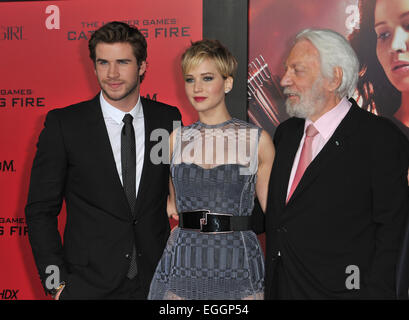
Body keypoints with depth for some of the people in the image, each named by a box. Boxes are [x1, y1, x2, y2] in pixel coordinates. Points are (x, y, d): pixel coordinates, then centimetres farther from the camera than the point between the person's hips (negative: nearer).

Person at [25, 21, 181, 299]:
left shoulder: (169, 119, 1)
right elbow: (41, 210, -4)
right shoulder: (63, 124, -5)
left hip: (157, 280, 2)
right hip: (88, 285, -2)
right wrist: (56, 283, -10)